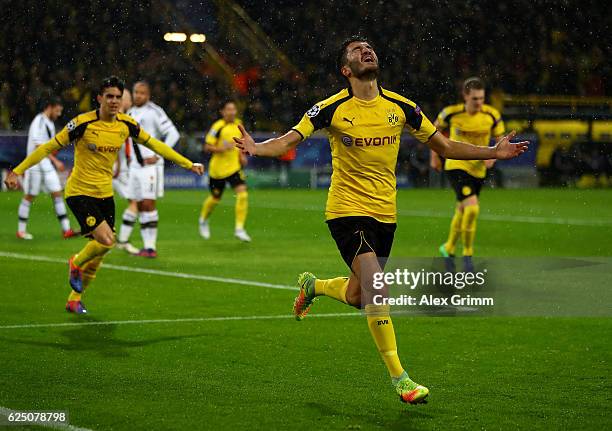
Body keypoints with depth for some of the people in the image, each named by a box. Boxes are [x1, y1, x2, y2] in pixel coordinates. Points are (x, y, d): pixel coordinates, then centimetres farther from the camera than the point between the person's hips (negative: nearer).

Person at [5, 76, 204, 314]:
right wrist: (17, 171, -13)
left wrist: (189, 164, 10)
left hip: (105, 194, 6)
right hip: (79, 192, -6)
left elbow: (155, 145, 10)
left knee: (98, 254, 8)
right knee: (106, 240, -21)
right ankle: (76, 264, 11)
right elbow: (48, 148, -11)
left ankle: (74, 299, 27)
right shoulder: (83, 123, -17)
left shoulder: (126, 124, -3)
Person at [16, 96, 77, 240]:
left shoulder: (50, 123, 13)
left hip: (47, 167, 8)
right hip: (35, 166, -8)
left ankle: (66, 229, -3)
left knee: (57, 193, 0)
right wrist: (56, 161, -23)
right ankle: (21, 231, 12)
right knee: (29, 197, 1)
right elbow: (39, 147, -22)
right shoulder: (39, 122, -15)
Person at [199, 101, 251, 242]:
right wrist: (222, 148, -28)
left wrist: (241, 155, 8)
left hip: (234, 167, 4)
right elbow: (207, 147, -15)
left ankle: (239, 228, -12)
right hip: (218, 168, -4)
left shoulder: (238, 124, 4)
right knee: (215, 199, 13)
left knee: (242, 194, -17)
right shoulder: (218, 127, -15)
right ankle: (203, 219, 45)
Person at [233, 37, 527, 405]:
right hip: (347, 209, -5)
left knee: (356, 297, 12)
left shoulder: (400, 107, 2)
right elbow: (289, 140, -11)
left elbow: (444, 146, 10)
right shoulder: (333, 108, -8)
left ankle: (312, 285, 46)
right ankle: (399, 377, -14)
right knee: (376, 287, -20)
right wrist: (256, 148, -32)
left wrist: (493, 152, 2)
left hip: (385, 212, 5)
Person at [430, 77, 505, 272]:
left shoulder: (492, 115, -9)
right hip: (456, 166, -4)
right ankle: (468, 254, -6)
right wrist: (435, 156, 11)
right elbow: (436, 128, 8)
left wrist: (493, 156, -17)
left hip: (478, 169, 4)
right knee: (472, 208, -22)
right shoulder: (452, 113, -13)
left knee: (462, 212, 18)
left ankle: (449, 249, 43)